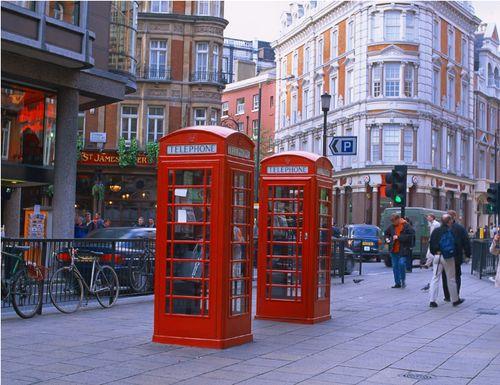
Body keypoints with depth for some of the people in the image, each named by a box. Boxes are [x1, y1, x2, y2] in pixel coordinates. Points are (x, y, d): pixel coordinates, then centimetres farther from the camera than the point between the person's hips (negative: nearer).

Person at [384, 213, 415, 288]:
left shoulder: (405, 226, -8)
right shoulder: (391, 226, 10)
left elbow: (411, 234, -17)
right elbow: (387, 233, 28)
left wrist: (399, 237, -19)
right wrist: (387, 238, 7)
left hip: (402, 250, -6)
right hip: (394, 250, 6)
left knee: (401, 263, -19)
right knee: (395, 266, 8)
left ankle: (403, 280, 4)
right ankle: (397, 283, 18)